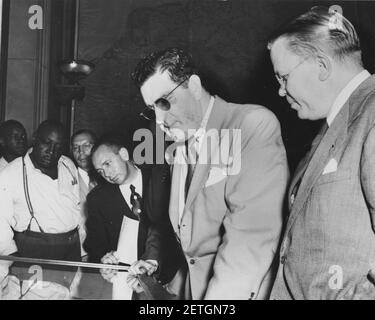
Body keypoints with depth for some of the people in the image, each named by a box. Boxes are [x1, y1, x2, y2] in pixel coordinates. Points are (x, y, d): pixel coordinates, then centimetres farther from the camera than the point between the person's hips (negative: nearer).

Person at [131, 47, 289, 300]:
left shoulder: (255, 125, -16)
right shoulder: (178, 151, 9)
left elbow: (251, 236, -23)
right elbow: (187, 234, 9)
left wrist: (218, 296, -25)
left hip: (244, 291, -6)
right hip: (191, 290, 7)